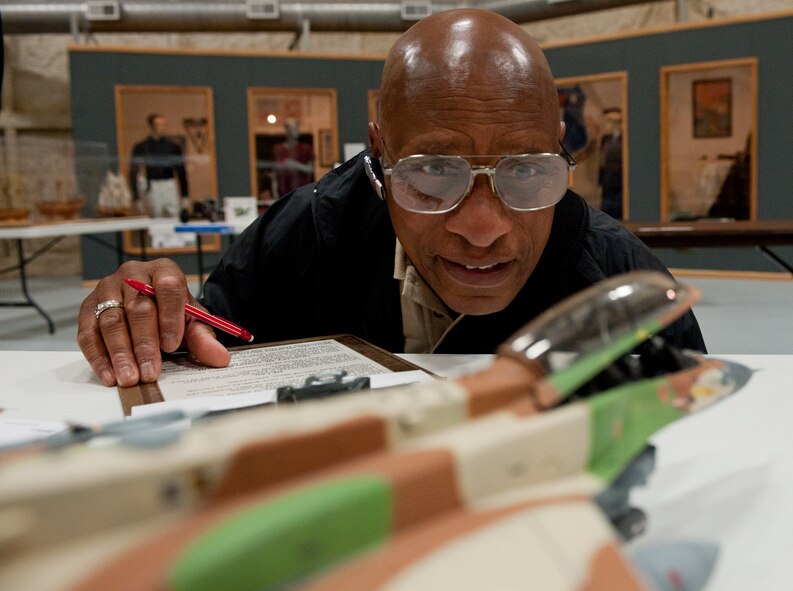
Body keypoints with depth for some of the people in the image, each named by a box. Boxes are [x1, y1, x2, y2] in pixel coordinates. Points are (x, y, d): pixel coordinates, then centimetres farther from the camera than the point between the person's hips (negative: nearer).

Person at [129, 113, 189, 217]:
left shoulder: (173, 147, 7)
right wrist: (136, 196, -5)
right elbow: (134, 172, 1)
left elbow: (181, 172, 11)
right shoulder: (140, 148, 0)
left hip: (170, 186, 2)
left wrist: (185, 194, 8)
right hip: (151, 188, -2)